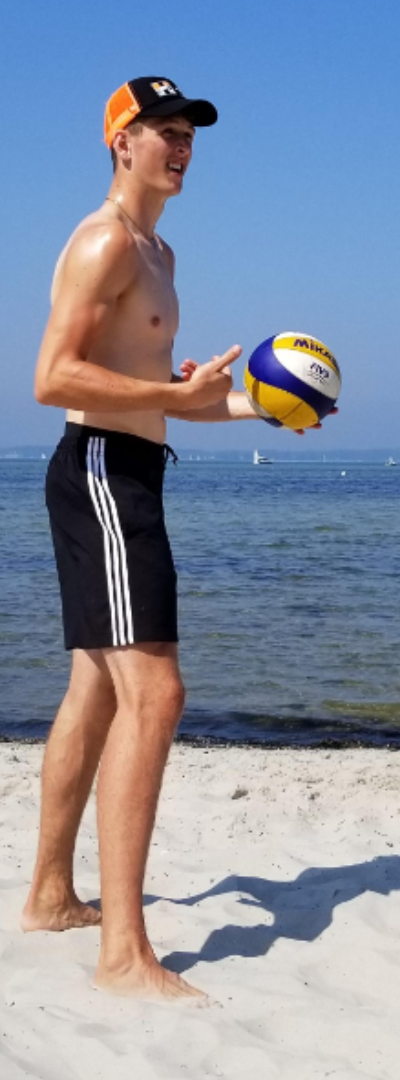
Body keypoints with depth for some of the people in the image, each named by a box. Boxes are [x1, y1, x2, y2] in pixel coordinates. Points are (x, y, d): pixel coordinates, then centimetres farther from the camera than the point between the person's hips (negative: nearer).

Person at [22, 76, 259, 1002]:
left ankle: (50, 896, 28)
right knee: (152, 694, -20)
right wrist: (179, 393, -22)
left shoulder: (153, 250, 22)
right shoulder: (105, 242, -11)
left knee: (96, 692, 16)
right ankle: (124, 952, -22)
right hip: (102, 473, -11)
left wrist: (245, 404, 16)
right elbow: (54, 378, -21)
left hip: (126, 477, 11)